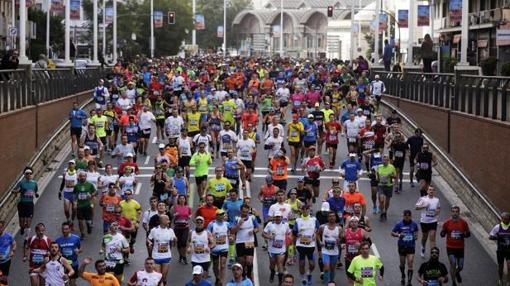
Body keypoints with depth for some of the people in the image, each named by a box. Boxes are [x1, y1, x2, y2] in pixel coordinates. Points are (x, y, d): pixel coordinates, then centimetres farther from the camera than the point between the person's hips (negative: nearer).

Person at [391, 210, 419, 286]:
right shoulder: (399, 224, -7)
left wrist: (416, 236, -4)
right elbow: (392, 233, 0)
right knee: (402, 264, 14)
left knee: (410, 265, -9)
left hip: (411, 246, 0)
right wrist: (398, 235, -19)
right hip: (402, 246, 0)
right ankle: (403, 276, 42)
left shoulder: (414, 224, -2)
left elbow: (416, 232, 17)